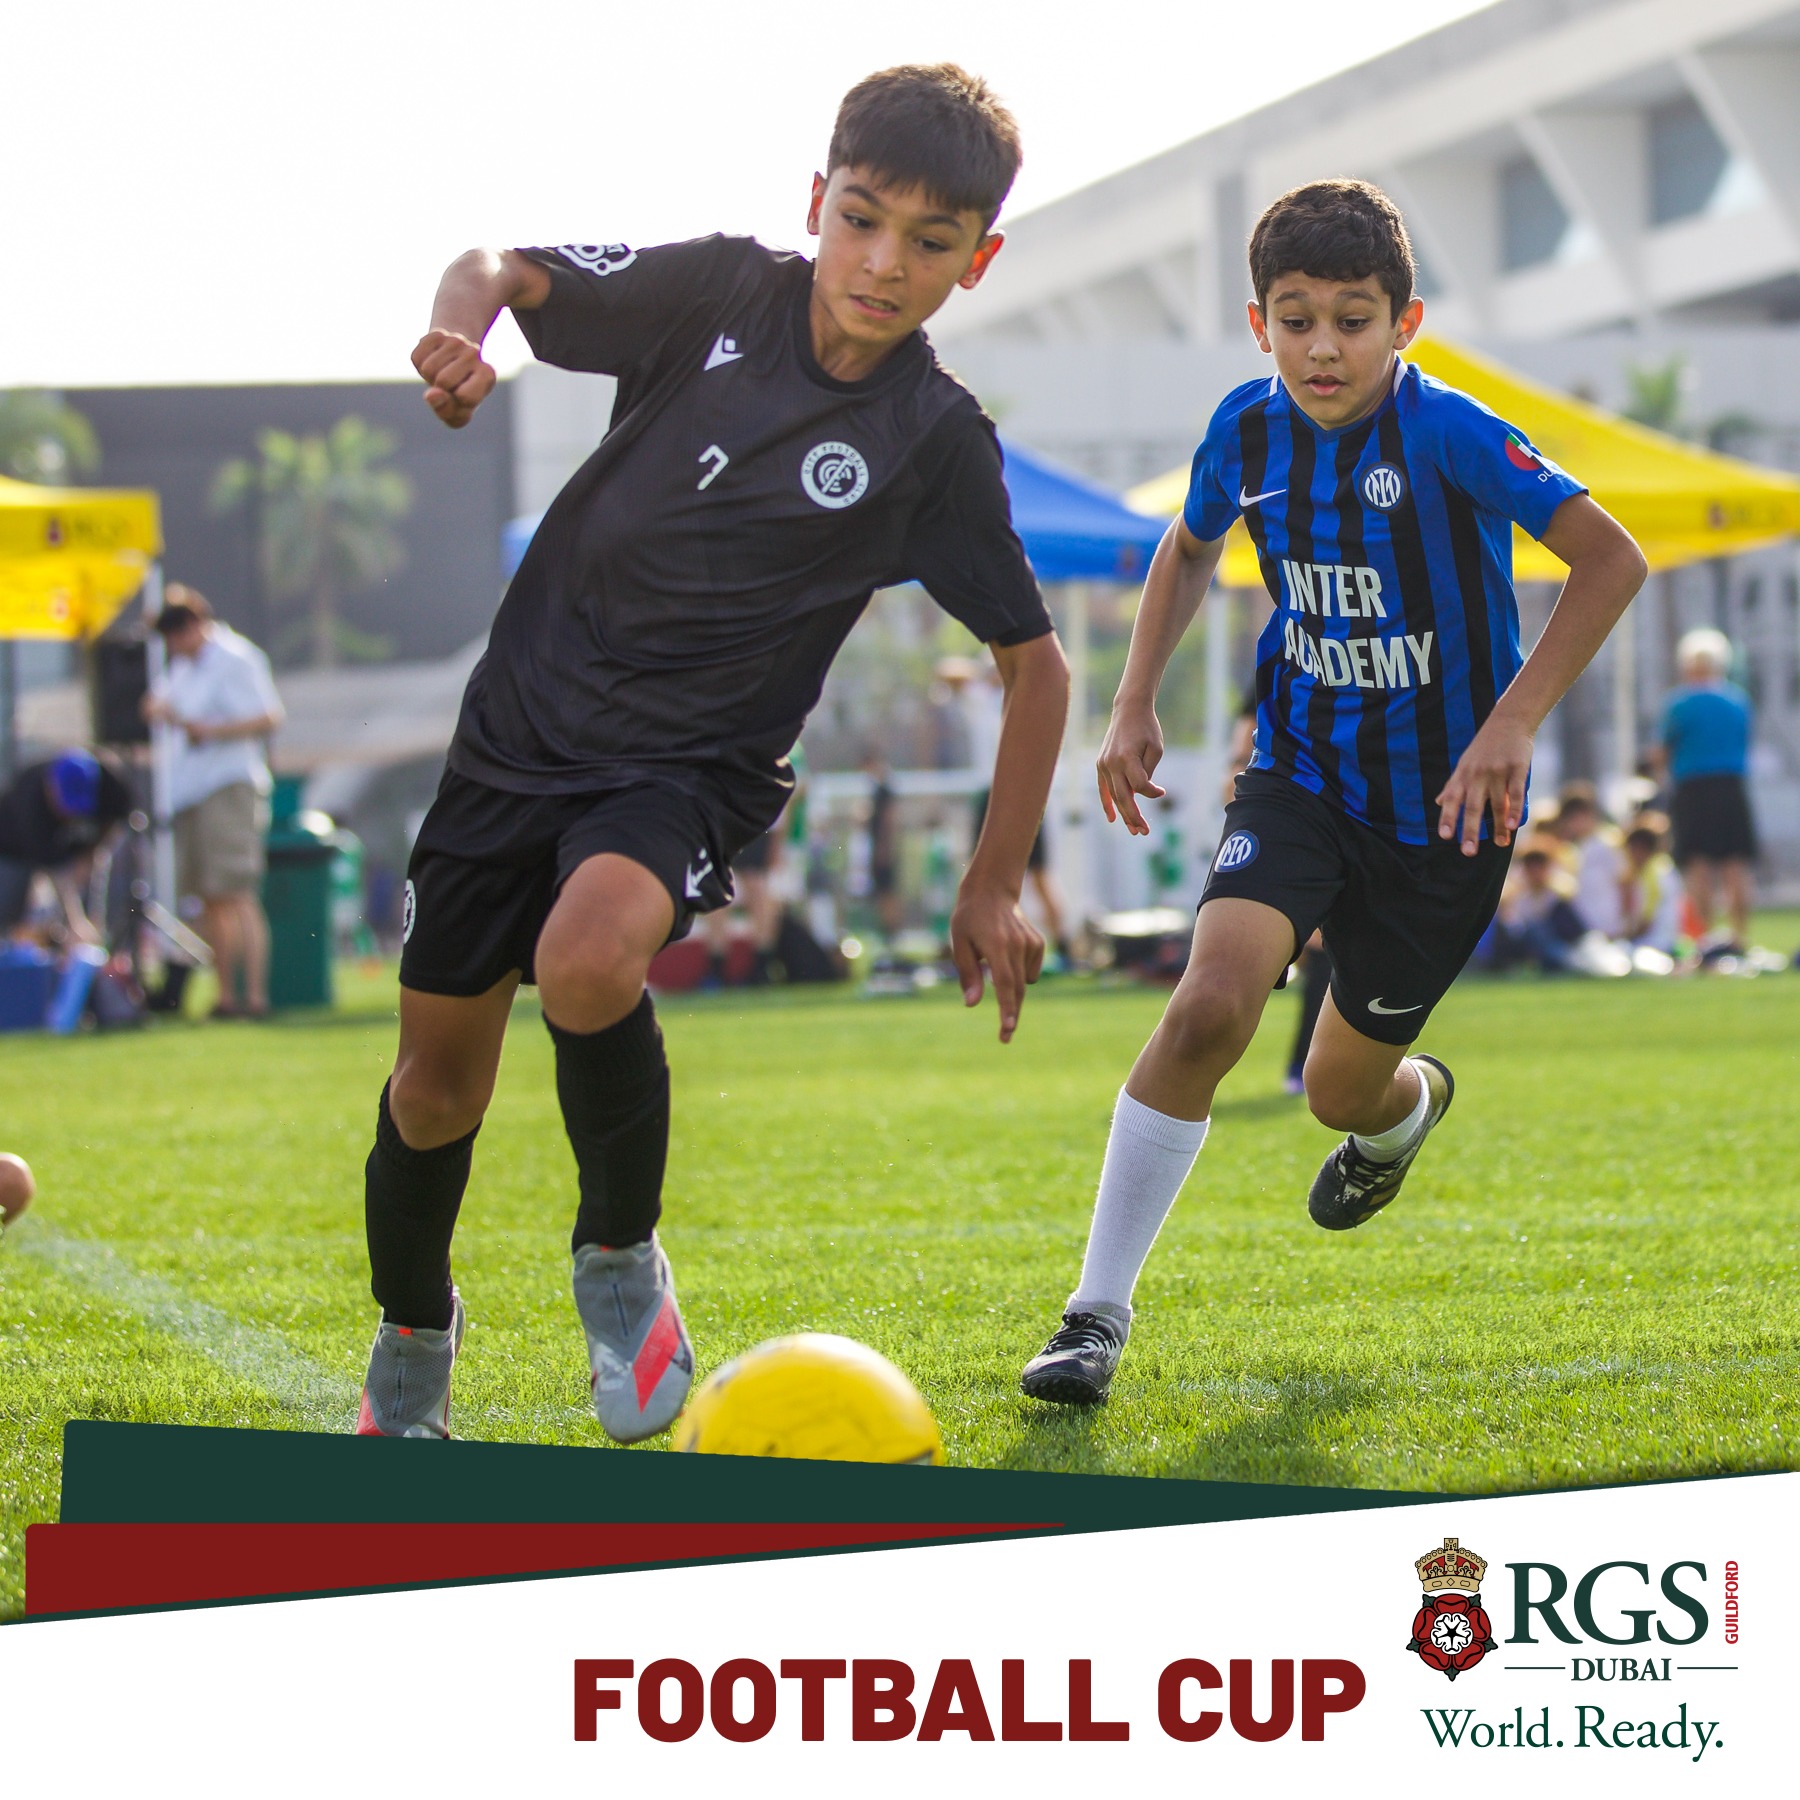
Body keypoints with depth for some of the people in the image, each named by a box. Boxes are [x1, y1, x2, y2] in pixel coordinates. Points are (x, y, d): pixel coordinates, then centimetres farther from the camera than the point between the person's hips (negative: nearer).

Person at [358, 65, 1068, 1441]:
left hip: (695, 769, -2)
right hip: (524, 729, 2)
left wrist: (996, 886, -1)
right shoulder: (721, 293, -7)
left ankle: (620, 1255, -8)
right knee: (437, 1084, 7)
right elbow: (498, 270, 0)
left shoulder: (936, 441, -9)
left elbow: (1034, 659, 1)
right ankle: (412, 1337, 36)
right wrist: (460, 335, -25)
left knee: (589, 962, -34)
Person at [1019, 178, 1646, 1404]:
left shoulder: (1445, 433, -20)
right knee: (1212, 1003, -24)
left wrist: (1513, 724, -31)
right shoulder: (1249, 431, -4)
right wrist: (1135, 705, 9)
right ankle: (1098, 1315, -15)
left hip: (1441, 808, -2)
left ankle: (1408, 1105, 53)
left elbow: (1611, 558, -25)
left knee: (1341, 1094, 10)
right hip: (1303, 777, 2)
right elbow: (1191, 551, 18)